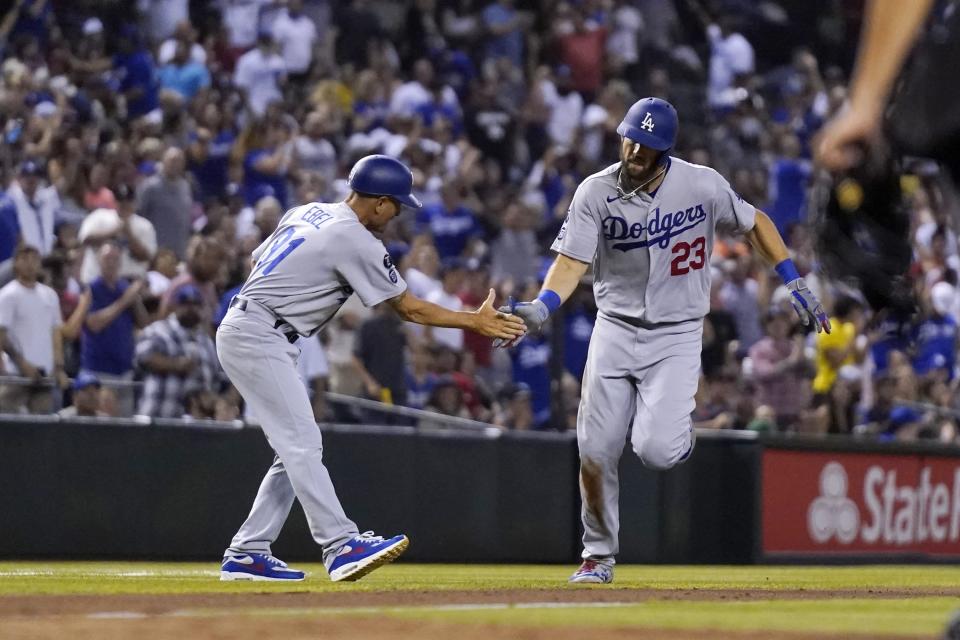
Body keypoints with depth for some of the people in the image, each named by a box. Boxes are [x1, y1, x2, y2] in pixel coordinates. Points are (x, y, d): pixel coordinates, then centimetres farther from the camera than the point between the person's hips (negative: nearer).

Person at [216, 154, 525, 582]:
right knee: (302, 445, -14)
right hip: (257, 338, -9)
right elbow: (408, 308, -7)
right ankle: (341, 547, -21)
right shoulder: (357, 241, -12)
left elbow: (257, 262, 20)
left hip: (239, 331, 9)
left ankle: (246, 555, 8)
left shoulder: (306, 212, 14)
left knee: (296, 449, 9)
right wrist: (475, 322, -1)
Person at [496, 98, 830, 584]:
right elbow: (571, 262, -14)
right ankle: (598, 556, 19)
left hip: (677, 335, -2)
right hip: (615, 329, 2)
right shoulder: (596, 192, -9)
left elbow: (753, 223, 7)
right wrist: (540, 309, -32)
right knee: (595, 452, -1)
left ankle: (680, 437, 19)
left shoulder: (702, 185, -9)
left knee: (655, 450, -19)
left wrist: (794, 284, 3)